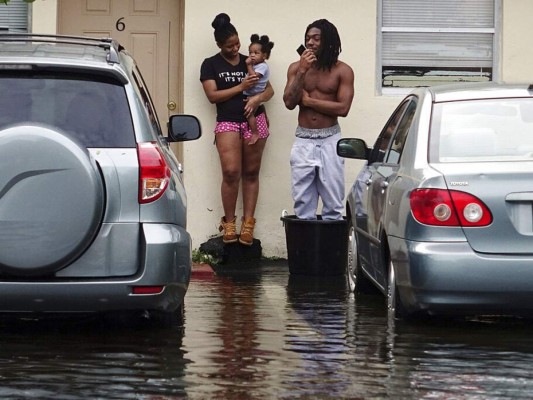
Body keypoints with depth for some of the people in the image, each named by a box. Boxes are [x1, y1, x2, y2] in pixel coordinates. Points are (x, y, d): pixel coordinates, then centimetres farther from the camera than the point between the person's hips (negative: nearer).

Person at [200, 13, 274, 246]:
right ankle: (229, 223, -2)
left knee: (251, 173, 2)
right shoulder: (210, 65, 5)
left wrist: (258, 98, -10)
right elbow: (212, 95, -5)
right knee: (231, 173, -15)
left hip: (254, 121, 2)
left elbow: (269, 89, 12)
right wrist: (241, 87, -11)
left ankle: (247, 224, 5)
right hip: (227, 122, -2)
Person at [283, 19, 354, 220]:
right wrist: (302, 72, -14)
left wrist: (309, 100, -8)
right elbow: (289, 102, -7)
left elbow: (343, 108, -12)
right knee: (302, 204, 2)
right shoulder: (296, 68, 4)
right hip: (303, 141, 2)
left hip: (330, 141, -2)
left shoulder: (342, 71, -3)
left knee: (333, 204, 0)